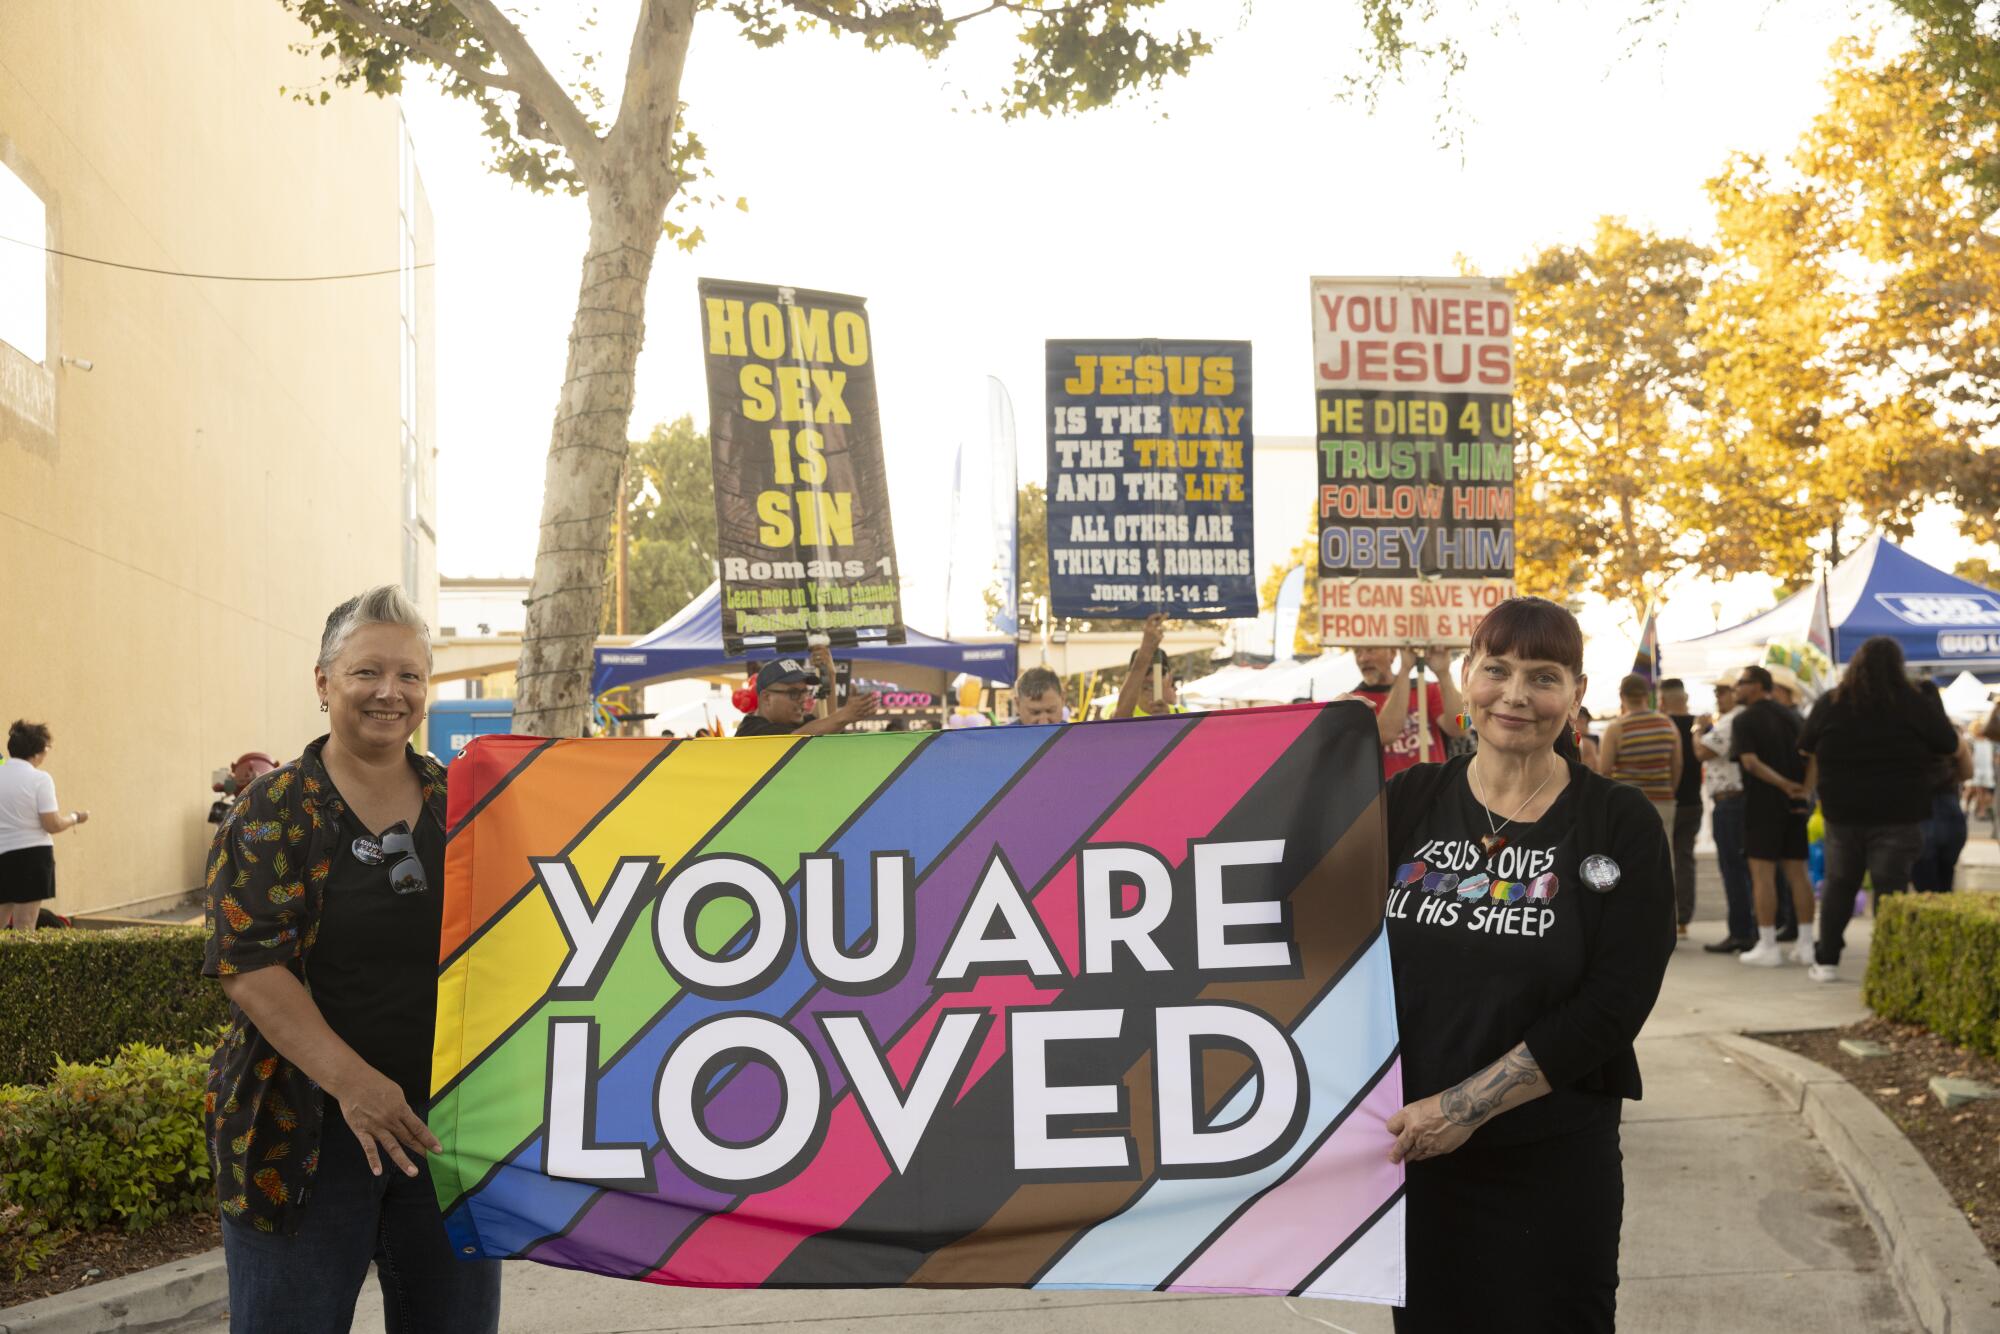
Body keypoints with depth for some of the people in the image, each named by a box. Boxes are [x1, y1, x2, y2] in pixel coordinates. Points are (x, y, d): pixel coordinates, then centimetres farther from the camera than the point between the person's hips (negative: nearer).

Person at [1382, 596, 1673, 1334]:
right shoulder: (1408, 801, 2)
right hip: (1411, 1152, 2)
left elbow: (1614, 1003, -11)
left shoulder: (1621, 826, -5)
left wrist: (1469, 1105, -16)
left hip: (1554, 1162, -2)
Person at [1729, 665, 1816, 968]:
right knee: (1797, 873, 8)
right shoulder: (1789, 715, 12)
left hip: (1762, 804, -6)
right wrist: (1804, 789, 4)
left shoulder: (1745, 720, -7)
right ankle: (1806, 945, 8)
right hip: (1794, 806, 6)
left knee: (1762, 874, -3)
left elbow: (1750, 762, -19)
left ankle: (1768, 946, -4)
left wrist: (1784, 784, -18)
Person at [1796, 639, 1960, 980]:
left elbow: (1806, 749, 10)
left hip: (1842, 813, 3)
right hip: (1897, 814, -3)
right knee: (1890, 888, 0)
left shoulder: (1829, 704, 0)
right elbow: (1949, 745, 1)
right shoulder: (1915, 705, -8)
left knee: (1838, 884, 15)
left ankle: (1826, 961, 16)